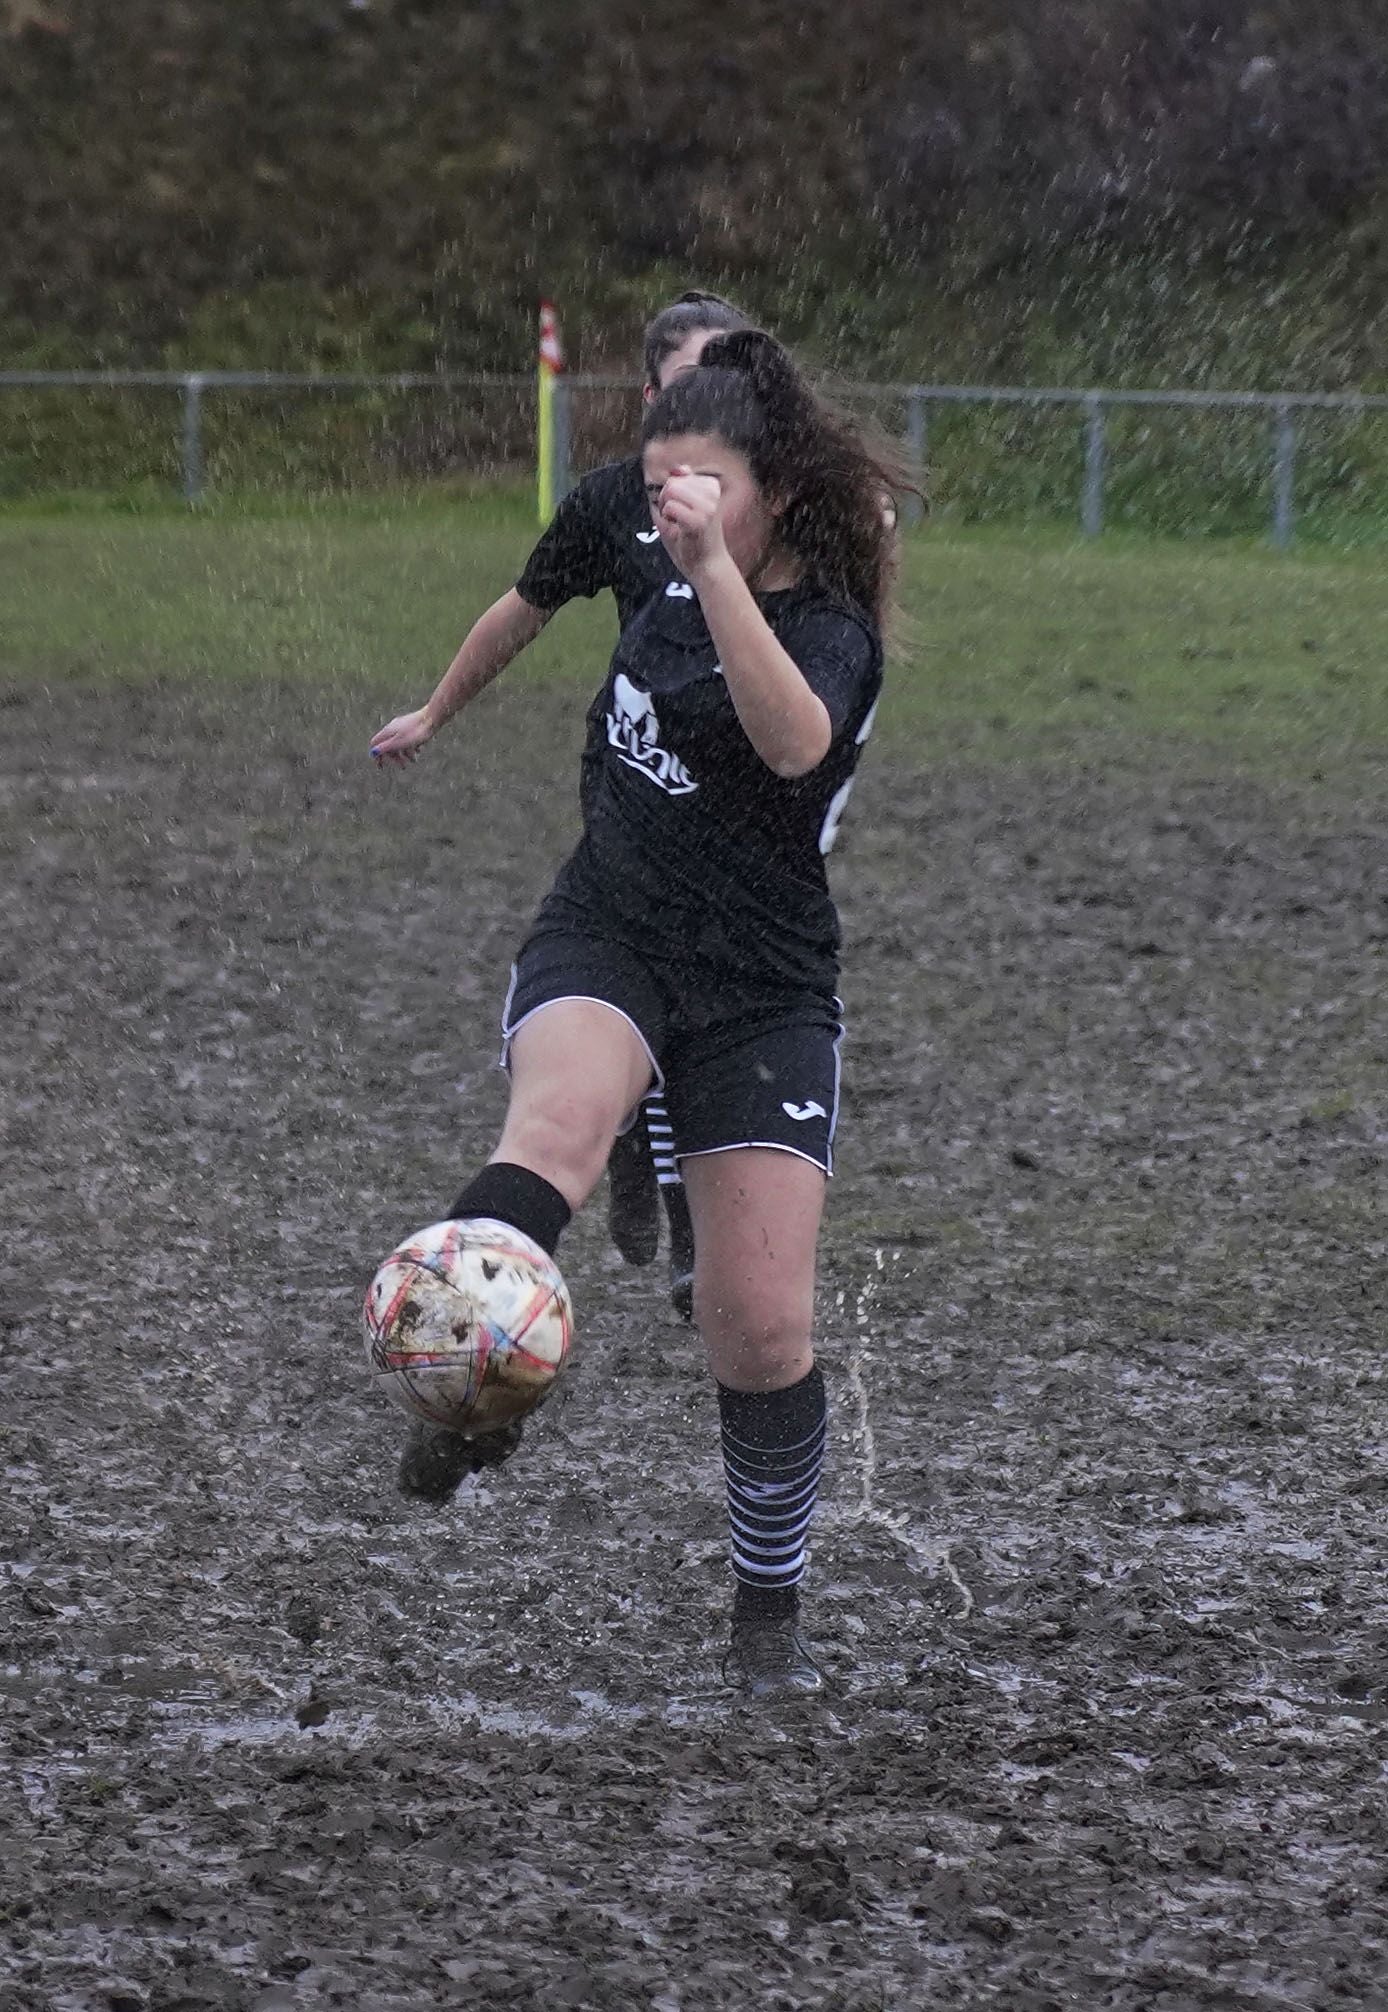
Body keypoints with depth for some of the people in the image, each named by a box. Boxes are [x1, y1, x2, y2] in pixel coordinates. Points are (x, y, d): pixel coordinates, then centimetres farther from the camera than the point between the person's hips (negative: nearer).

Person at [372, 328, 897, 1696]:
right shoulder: (685, 589, 5)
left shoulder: (827, 630, -15)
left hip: (758, 988, -4)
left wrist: (715, 562, -46)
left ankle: (768, 1613, 18)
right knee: (563, 1115, -32)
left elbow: (794, 740, -39)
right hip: (603, 938, 4)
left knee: (762, 1326, -5)